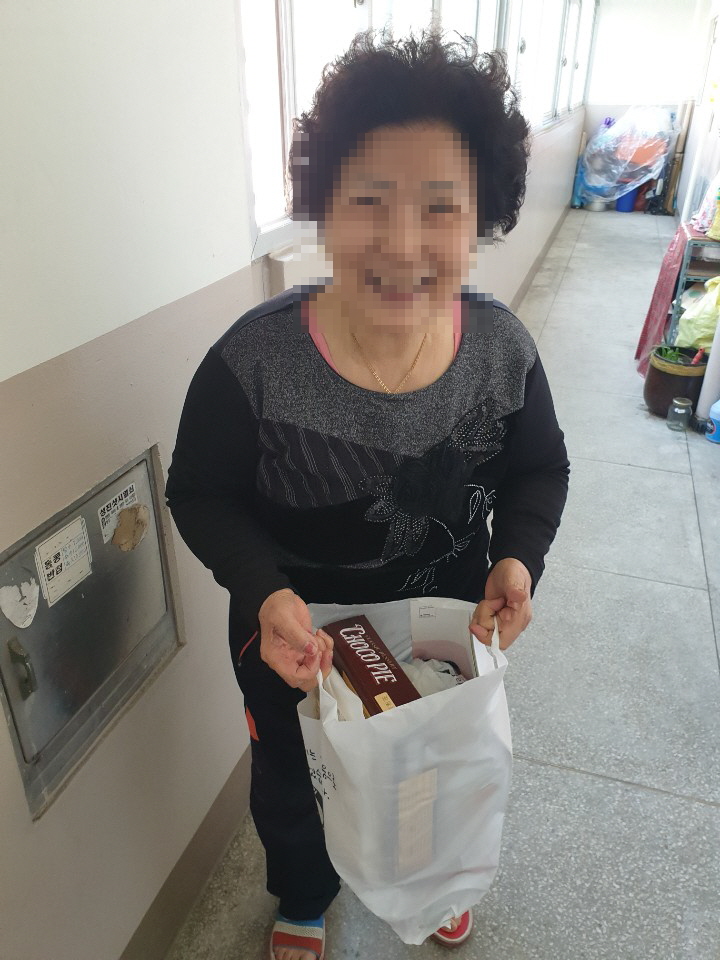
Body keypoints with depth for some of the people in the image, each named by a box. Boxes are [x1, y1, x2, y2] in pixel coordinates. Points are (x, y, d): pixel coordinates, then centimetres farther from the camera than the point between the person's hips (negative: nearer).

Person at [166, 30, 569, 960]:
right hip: (297, 639, -2)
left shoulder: (501, 345, -19)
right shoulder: (253, 360, -28)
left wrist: (519, 556, -22)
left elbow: (539, 469, -3)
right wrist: (265, 592, -32)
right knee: (294, 787, 26)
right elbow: (201, 496, -15)